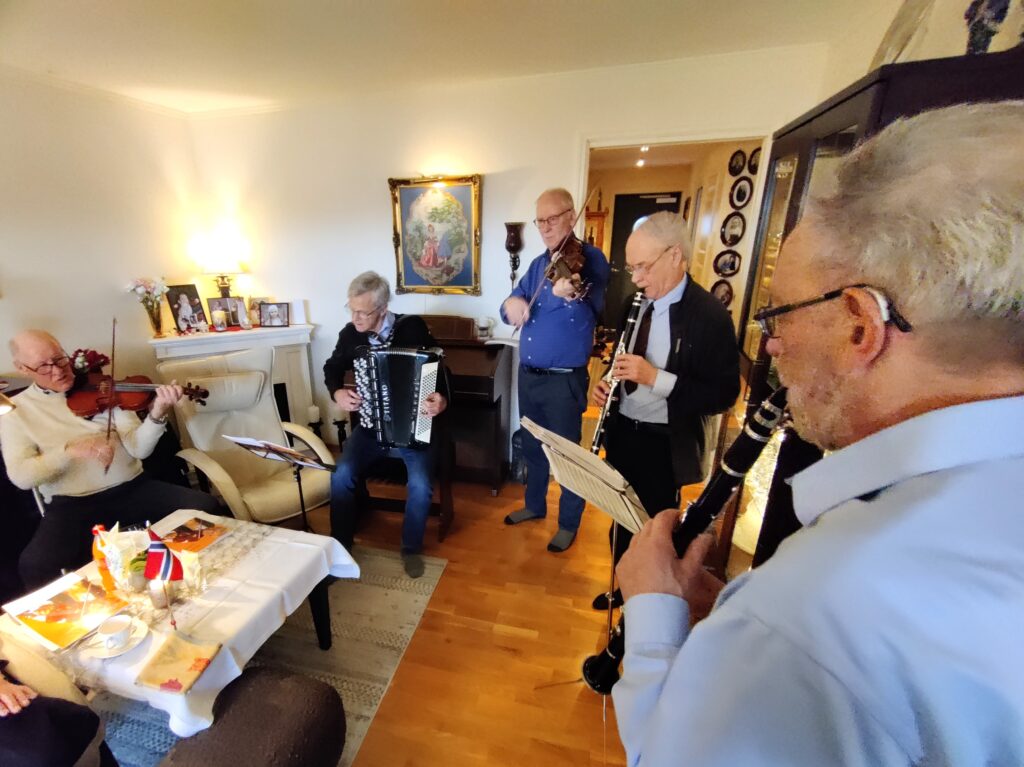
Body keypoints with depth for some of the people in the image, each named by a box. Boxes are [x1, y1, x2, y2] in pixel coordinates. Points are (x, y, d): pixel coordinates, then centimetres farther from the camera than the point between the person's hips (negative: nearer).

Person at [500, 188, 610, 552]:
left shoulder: (590, 258, -8)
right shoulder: (538, 263, 12)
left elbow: (588, 317, -22)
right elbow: (512, 309, 12)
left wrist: (566, 296, -43)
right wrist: (511, 302, -12)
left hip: (564, 380, -6)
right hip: (528, 375, 7)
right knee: (532, 447, 19)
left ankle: (569, 523, 28)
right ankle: (535, 505, 41)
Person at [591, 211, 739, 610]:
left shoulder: (710, 315, -16)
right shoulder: (637, 304, 4)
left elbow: (724, 394, -18)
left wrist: (656, 377, -27)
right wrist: (606, 382, -6)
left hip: (665, 444, -6)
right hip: (623, 432, 6)